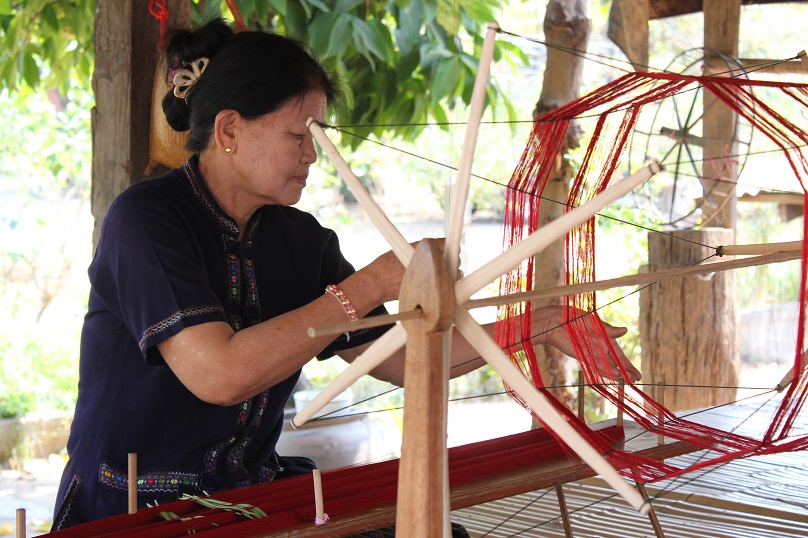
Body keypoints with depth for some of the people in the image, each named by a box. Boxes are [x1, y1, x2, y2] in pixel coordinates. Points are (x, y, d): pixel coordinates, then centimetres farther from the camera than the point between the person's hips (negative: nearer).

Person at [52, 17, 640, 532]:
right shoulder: (145, 217, -14)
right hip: (129, 514, -6)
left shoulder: (300, 239, 6)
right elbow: (217, 374, -26)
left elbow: (402, 360, 9)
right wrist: (372, 284, -23)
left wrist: (538, 326, -1)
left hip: (254, 494, 7)